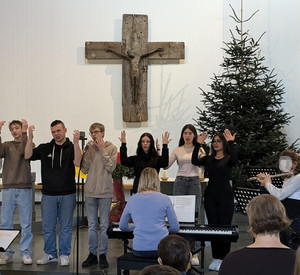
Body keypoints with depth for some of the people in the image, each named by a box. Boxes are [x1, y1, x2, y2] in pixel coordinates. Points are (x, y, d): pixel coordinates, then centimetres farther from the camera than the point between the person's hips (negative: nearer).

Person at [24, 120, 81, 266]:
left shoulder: (72, 148, -1)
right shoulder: (45, 148, 6)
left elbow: (78, 162, -18)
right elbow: (28, 155, -5)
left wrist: (76, 142, -26)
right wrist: (30, 137, -15)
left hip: (67, 195, -2)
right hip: (48, 195, 2)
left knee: (66, 226, 7)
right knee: (47, 227, 9)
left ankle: (64, 255, 19)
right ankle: (50, 254, 23)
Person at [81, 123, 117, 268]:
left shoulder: (111, 148, -1)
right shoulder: (89, 147, 6)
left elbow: (111, 168, -11)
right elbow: (84, 170, 2)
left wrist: (103, 150, -12)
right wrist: (89, 152, -8)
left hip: (105, 192, -3)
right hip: (90, 191, 3)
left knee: (104, 225, 4)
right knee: (92, 225, 9)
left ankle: (103, 254, 13)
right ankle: (92, 254, 18)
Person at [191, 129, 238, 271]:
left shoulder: (228, 159, 0)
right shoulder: (208, 159, 9)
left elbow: (234, 160, -25)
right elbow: (195, 161, -8)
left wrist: (231, 143, -32)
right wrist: (198, 144, -16)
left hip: (225, 196, -4)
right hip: (210, 195, 4)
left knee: (224, 226, -1)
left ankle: (224, 259, 9)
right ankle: (216, 258, 15)